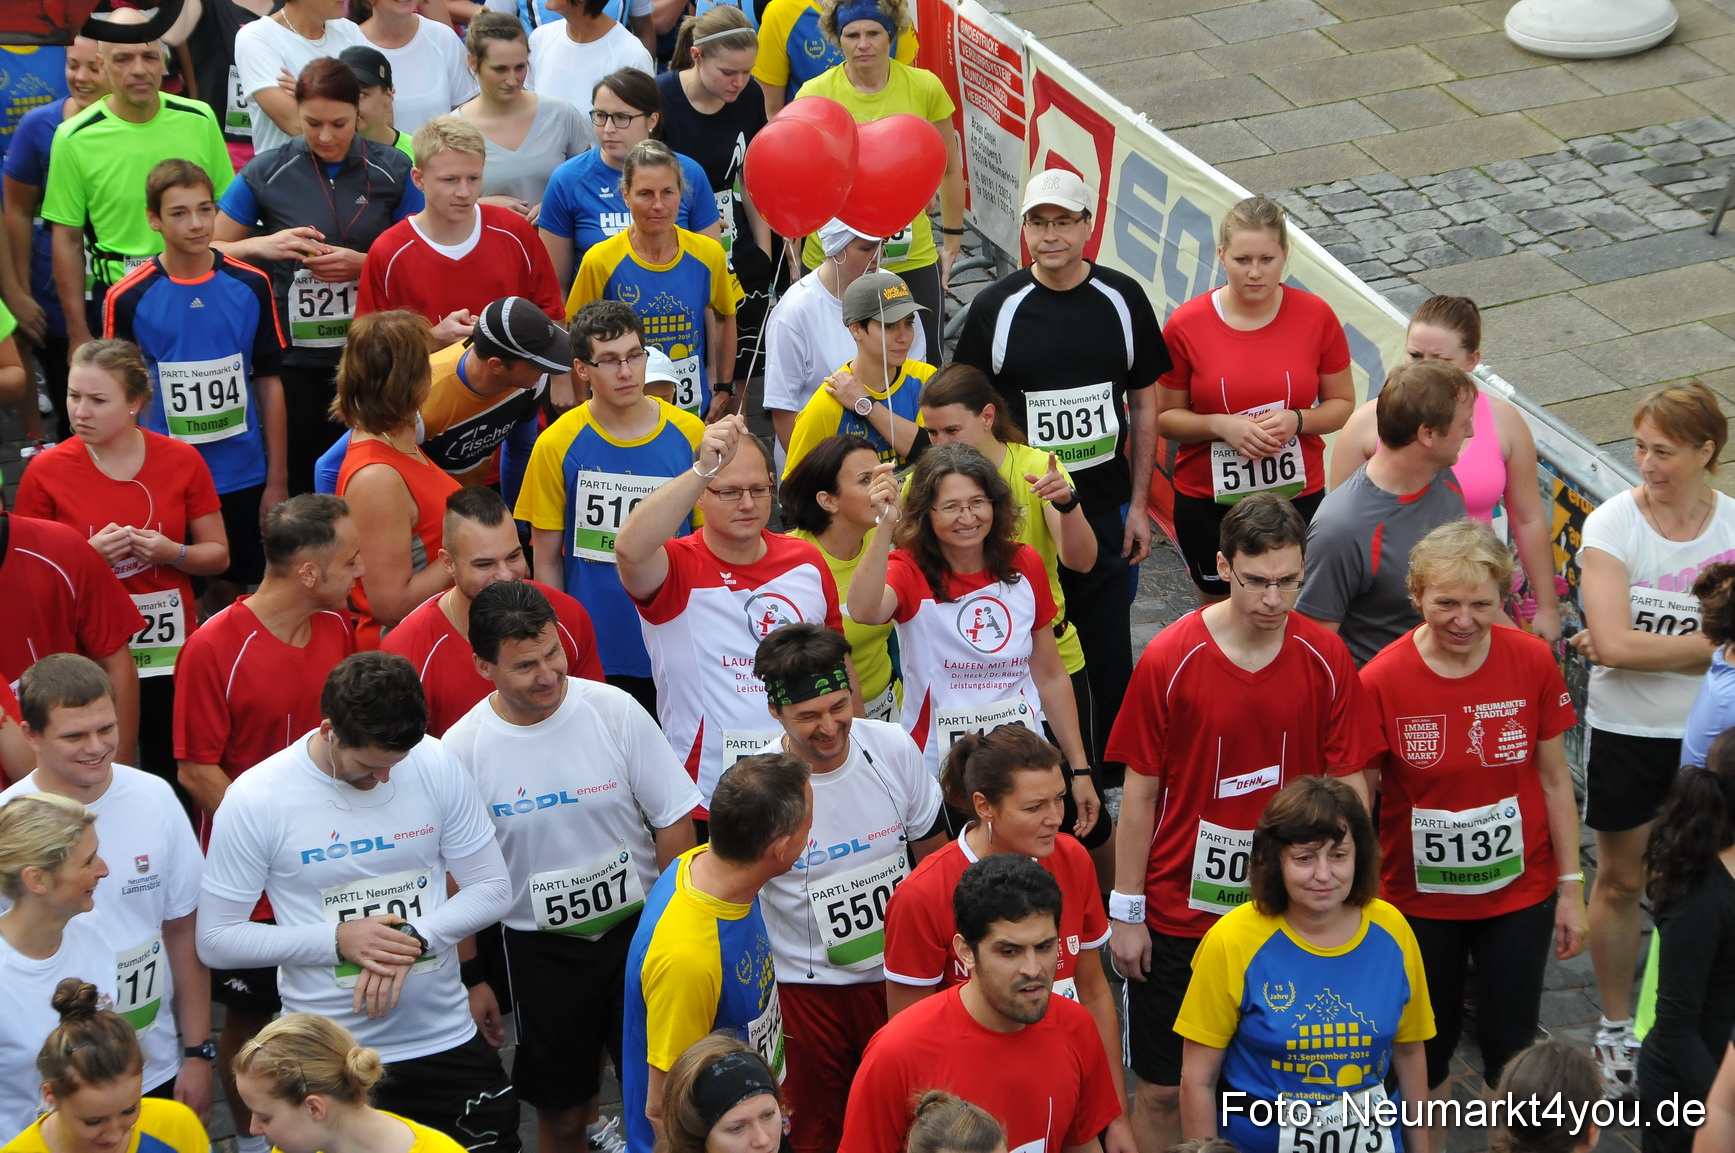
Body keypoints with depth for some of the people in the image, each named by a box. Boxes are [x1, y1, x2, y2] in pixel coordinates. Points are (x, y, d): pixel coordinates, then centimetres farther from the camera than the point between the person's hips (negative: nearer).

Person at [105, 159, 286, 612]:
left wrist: (277, 480, 3)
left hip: (243, 477, 2)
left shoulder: (250, 286, -2)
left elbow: (269, 382, 4)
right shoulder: (129, 298, -8)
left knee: (232, 589, 13)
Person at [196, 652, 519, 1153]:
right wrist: (337, 940, -19)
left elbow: (492, 889, -1)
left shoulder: (436, 766, -7)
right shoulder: (255, 800, -14)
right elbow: (215, 940, -9)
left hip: (446, 1039, 3)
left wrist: (414, 938, -18)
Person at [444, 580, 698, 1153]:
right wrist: (471, 975, 1)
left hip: (636, 926, 0)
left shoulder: (615, 711, -11)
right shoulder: (462, 749, -11)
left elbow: (673, 821, -3)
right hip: (540, 948, 0)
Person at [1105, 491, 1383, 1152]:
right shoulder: (1169, 661, -12)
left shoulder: (1325, 660, -6)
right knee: (1162, 1089, 7)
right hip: (1179, 915, -2)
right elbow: (1140, 794, -5)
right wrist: (1126, 912, -3)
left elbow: (1348, 786, 0)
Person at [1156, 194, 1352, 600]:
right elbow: (1166, 417, -2)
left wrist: (1295, 420, -17)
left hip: (1297, 496, 0)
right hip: (1209, 502, 0)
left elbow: (1342, 403, 2)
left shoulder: (1316, 316, -6)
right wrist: (1220, 425, -20)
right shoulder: (1187, 325, -9)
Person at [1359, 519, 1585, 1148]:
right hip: (1420, 900, -1)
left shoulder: (1532, 661, -12)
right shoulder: (1380, 681, -19)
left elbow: (1554, 780, -2)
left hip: (1519, 893, 1)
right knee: (1428, 1049, 17)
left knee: (1510, 1049, 10)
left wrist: (1571, 887, 1)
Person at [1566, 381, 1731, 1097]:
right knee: (1620, 881, 11)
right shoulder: (1612, 524, -11)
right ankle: (1616, 1029, 27)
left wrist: (1640, 647, -16)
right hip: (1626, 733, -1)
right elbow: (1612, 642, -22)